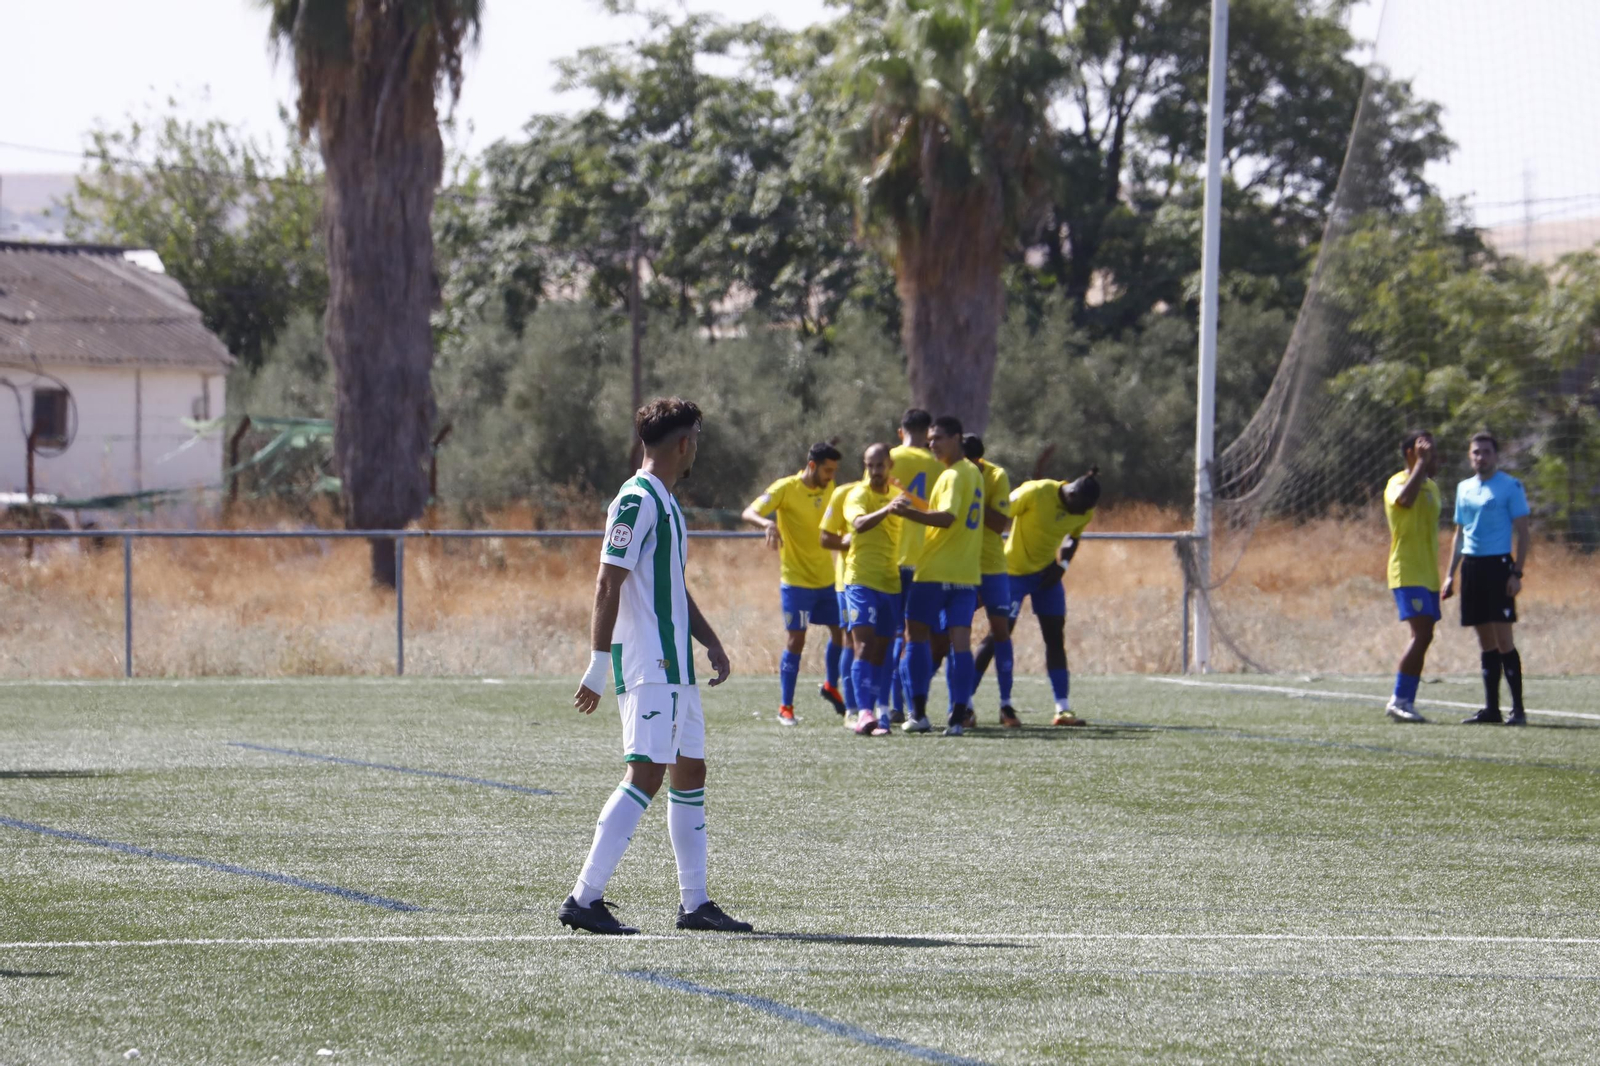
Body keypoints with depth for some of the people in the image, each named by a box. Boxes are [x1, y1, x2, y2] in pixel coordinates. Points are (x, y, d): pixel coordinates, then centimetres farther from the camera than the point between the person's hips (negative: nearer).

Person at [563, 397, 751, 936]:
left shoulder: (665, 503, 18)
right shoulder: (636, 501, -13)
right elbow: (608, 584, -17)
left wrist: (710, 641, 19)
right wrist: (598, 667, -20)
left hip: (675, 666, 10)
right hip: (647, 665, -10)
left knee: (690, 771, 11)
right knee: (645, 775, -14)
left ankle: (694, 903, 17)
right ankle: (584, 900, -16)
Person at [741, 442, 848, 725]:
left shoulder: (828, 488, 6)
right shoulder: (786, 488, -12)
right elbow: (749, 513, -21)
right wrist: (767, 523, -39)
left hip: (827, 577, 6)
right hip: (796, 580, -6)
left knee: (840, 632, 10)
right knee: (796, 640, -8)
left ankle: (831, 687, 33)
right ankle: (785, 707, 0)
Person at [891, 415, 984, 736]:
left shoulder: (953, 475, -13)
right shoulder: (974, 474, 15)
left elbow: (947, 517, -26)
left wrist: (908, 512, -34)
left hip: (936, 571, -7)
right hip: (967, 573, 7)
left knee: (917, 635, 4)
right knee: (960, 642, 0)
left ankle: (919, 713, 3)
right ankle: (958, 717, -7)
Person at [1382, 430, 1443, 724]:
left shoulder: (1431, 487, 19)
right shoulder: (1398, 482, -8)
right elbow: (1405, 498, -32)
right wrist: (1422, 463, -25)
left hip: (1427, 574, 9)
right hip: (1408, 572, -9)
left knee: (1422, 637, 6)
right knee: (1422, 633, -19)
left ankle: (1406, 702, 9)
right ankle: (1398, 699, -16)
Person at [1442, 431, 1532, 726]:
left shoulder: (1510, 486, -4)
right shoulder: (1464, 488, 15)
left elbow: (1523, 533, -6)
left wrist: (1517, 573, -14)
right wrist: (1451, 574, 15)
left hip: (1498, 566, -6)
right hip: (1471, 566, 6)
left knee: (1502, 638, -10)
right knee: (1485, 641, 8)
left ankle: (1518, 708, -6)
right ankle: (1491, 708, 10)